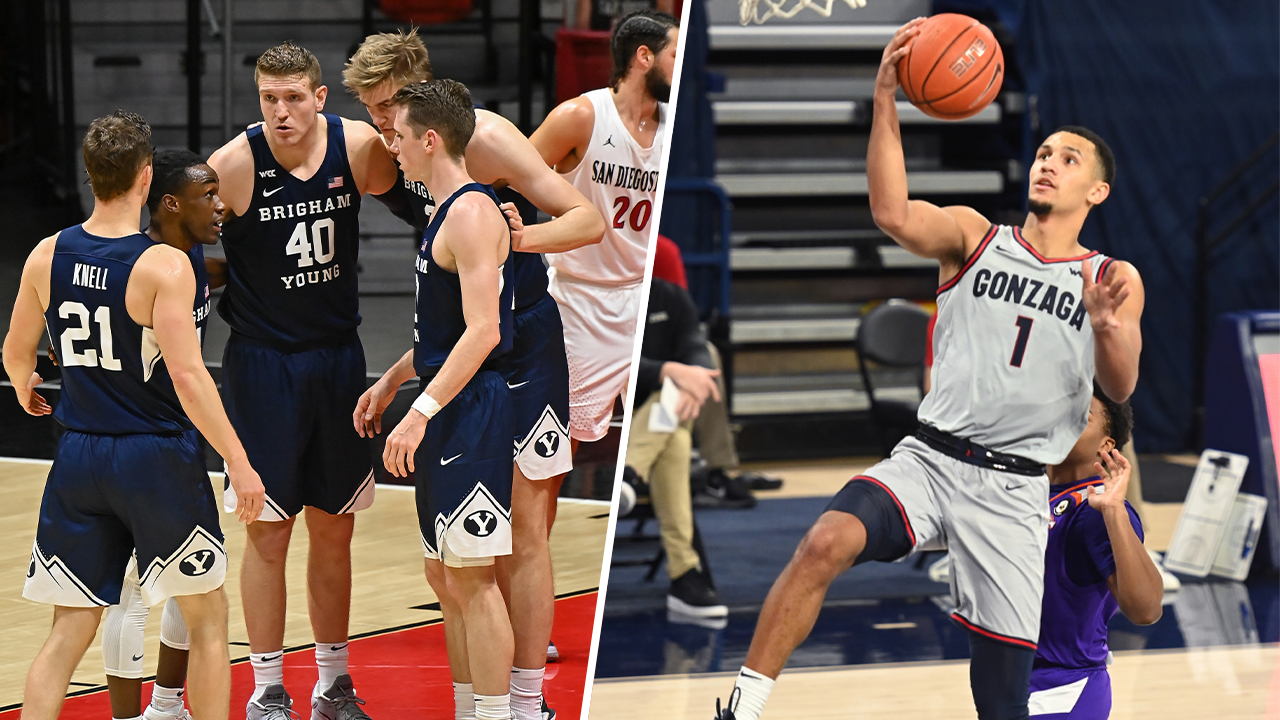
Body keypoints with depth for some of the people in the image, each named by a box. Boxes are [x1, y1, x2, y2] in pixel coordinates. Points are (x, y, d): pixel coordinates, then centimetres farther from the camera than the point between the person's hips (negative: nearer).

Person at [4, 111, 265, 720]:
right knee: (207, 618, 11)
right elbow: (188, 377, -22)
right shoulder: (164, 265, -16)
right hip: (158, 457, -5)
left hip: (79, 458, 5)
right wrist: (239, 462, -16)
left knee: (70, 630, 10)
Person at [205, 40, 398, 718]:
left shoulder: (359, 147, -7)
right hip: (262, 363, -3)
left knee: (334, 530, 11)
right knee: (269, 531, 1)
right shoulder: (235, 164, -17)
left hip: (338, 357, 4)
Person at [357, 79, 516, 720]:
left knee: (471, 578, -7)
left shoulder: (472, 213, -16)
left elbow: (483, 331, -23)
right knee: (444, 576, 14)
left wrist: (421, 412, -25)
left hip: (472, 414, -10)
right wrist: (389, 382, 25)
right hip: (446, 416, 10)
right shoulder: (447, 213, 16)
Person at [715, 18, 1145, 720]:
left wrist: (1108, 327, -28)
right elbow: (894, 215, -12)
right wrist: (885, 100, -23)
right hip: (928, 459, 0)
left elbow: (1119, 388, -5)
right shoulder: (973, 236, 8)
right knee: (827, 541, -30)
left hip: (1014, 491, 0)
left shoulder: (1113, 281, 8)